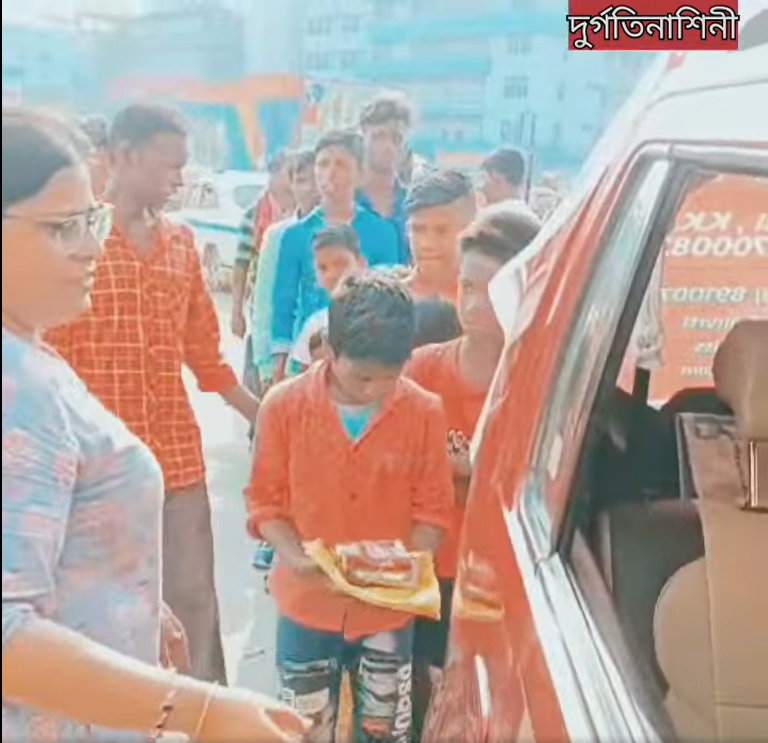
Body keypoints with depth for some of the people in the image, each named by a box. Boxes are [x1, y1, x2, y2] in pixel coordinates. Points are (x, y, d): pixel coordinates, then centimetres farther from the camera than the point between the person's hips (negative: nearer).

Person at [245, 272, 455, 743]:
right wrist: (298, 559, -20)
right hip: (309, 606, 0)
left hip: (388, 610, 1)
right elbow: (265, 501, -4)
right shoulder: (284, 405, -11)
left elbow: (432, 509, -3)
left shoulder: (425, 412, -10)